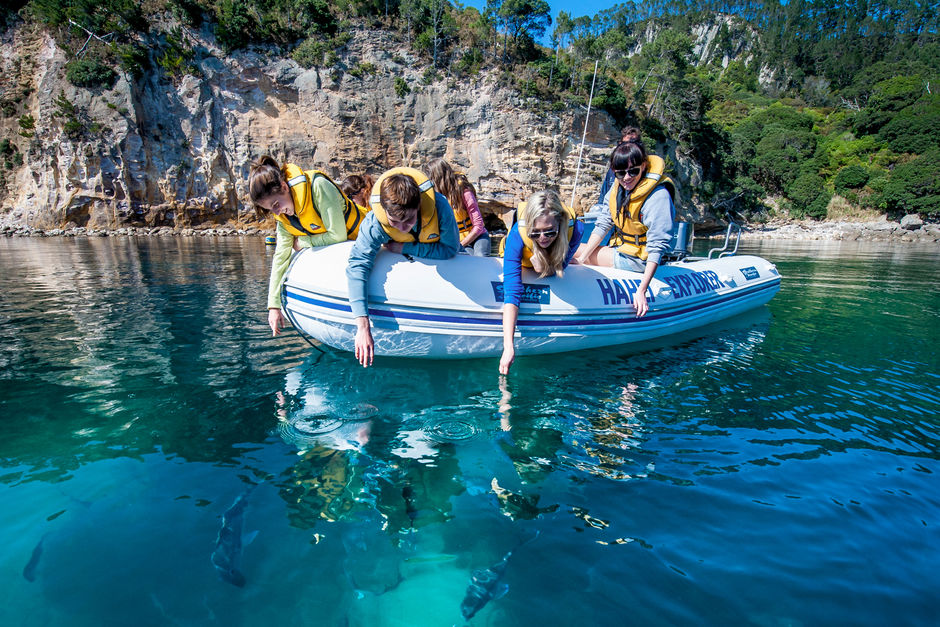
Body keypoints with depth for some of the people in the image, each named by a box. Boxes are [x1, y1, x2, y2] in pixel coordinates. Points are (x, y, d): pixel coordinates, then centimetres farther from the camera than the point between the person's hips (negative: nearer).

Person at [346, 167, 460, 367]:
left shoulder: (439, 206, -44)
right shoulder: (374, 223, -43)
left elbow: (450, 249, -33)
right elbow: (357, 266, -48)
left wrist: (404, 248, -39)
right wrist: (362, 327, -58)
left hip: (440, 257, 0)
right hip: (403, 260, 0)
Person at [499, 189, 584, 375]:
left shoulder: (575, 229, -41)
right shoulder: (517, 234, -47)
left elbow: (558, 269, -25)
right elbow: (511, 291, -54)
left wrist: (544, 266, -50)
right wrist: (508, 347, -61)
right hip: (520, 261, -1)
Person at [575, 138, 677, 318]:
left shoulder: (658, 196, -25)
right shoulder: (618, 187, -4)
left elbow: (657, 246, -28)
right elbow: (603, 224, -2)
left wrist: (641, 291, -33)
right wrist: (579, 260, -10)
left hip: (637, 259, -7)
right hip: (620, 249, 7)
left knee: (572, 250, -12)